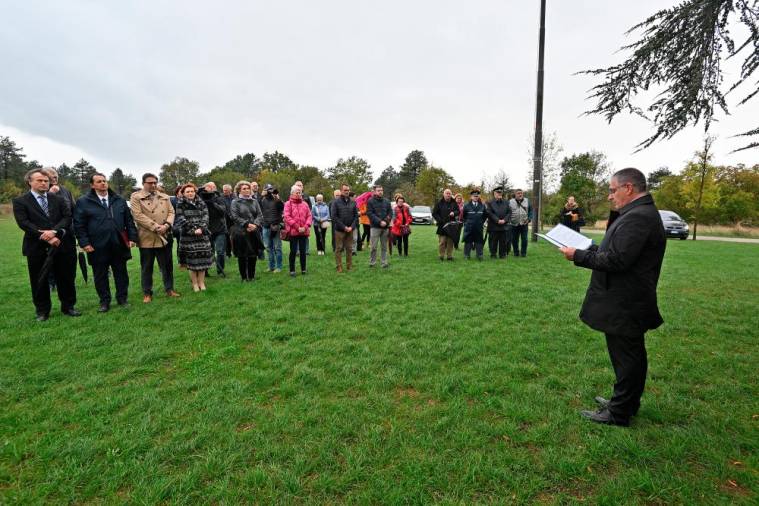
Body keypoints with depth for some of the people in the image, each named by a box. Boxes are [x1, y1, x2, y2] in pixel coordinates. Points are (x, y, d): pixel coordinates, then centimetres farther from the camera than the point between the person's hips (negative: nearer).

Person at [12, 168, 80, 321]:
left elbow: (67, 217, -1)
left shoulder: (58, 199, 10)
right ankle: (42, 311, 22)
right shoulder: (20, 201, 3)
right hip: (37, 247, -1)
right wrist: (46, 237, -17)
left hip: (62, 245, 2)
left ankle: (68, 307, 22)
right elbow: (24, 223, -8)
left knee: (66, 278, 8)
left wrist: (54, 231, -18)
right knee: (39, 281, 8)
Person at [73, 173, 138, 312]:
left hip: (119, 244, 2)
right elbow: (79, 225, -2)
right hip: (98, 247, -2)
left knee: (121, 273, 9)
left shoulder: (119, 200, 9)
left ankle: (122, 298, 23)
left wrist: (132, 237, 2)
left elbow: (129, 220, 10)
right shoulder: (83, 202, 0)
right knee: (100, 275, 8)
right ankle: (104, 301, 21)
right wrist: (84, 243, -9)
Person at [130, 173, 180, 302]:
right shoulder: (136, 197, -1)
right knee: (146, 267, 7)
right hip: (146, 238, -3)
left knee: (167, 265, 10)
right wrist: (156, 227, -18)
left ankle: (169, 289, 23)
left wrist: (167, 225, -14)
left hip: (164, 236, 3)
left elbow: (171, 212, 6)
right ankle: (147, 293, 18)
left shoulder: (164, 197, 12)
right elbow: (138, 215, -12)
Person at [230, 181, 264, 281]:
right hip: (241, 232, -3)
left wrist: (255, 225, -12)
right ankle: (244, 277, 13)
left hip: (254, 232, 3)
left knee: (253, 255, 6)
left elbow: (260, 215, 5)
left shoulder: (254, 201, 12)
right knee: (242, 256, 1)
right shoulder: (235, 202, 1)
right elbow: (235, 217, -7)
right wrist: (247, 224, -14)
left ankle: (251, 276, 18)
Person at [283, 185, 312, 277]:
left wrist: (306, 226, -10)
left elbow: (309, 216, 5)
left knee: (303, 251, 9)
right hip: (293, 231, -3)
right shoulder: (288, 204, -2)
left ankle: (303, 269, 19)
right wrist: (297, 227, -15)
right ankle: (292, 270, 10)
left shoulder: (304, 204, 10)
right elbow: (287, 217, -10)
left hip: (304, 231, 3)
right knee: (293, 251, 1)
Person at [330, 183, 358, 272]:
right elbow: (334, 216, -9)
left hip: (350, 229, 3)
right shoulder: (336, 202, -3)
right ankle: (339, 267, 7)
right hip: (339, 230, -3)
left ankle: (349, 266, 17)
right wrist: (344, 227, -13)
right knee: (339, 249, 1)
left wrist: (352, 227, -7)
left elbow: (356, 216, 8)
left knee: (349, 248, 9)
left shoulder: (353, 202, 8)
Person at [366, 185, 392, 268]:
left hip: (385, 227, 4)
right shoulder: (370, 201, -2)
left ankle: (384, 263, 15)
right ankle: (372, 263, 8)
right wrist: (379, 222, -17)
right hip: (375, 227, -4)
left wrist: (386, 221, -10)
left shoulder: (386, 201, 11)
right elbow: (369, 213, -9)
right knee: (373, 247, -3)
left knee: (384, 247, 9)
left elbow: (390, 212, 9)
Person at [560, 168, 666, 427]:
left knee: (625, 358, 2)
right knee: (632, 355, 21)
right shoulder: (641, 213, 12)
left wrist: (578, 255, -18)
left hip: (624, 306, -11)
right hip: (632, 302, 11)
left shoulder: (637, 217, -22)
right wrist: (589, 249, 7)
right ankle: (627, 402, 37)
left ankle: (618, 413, 16)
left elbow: (616, 260, -27)